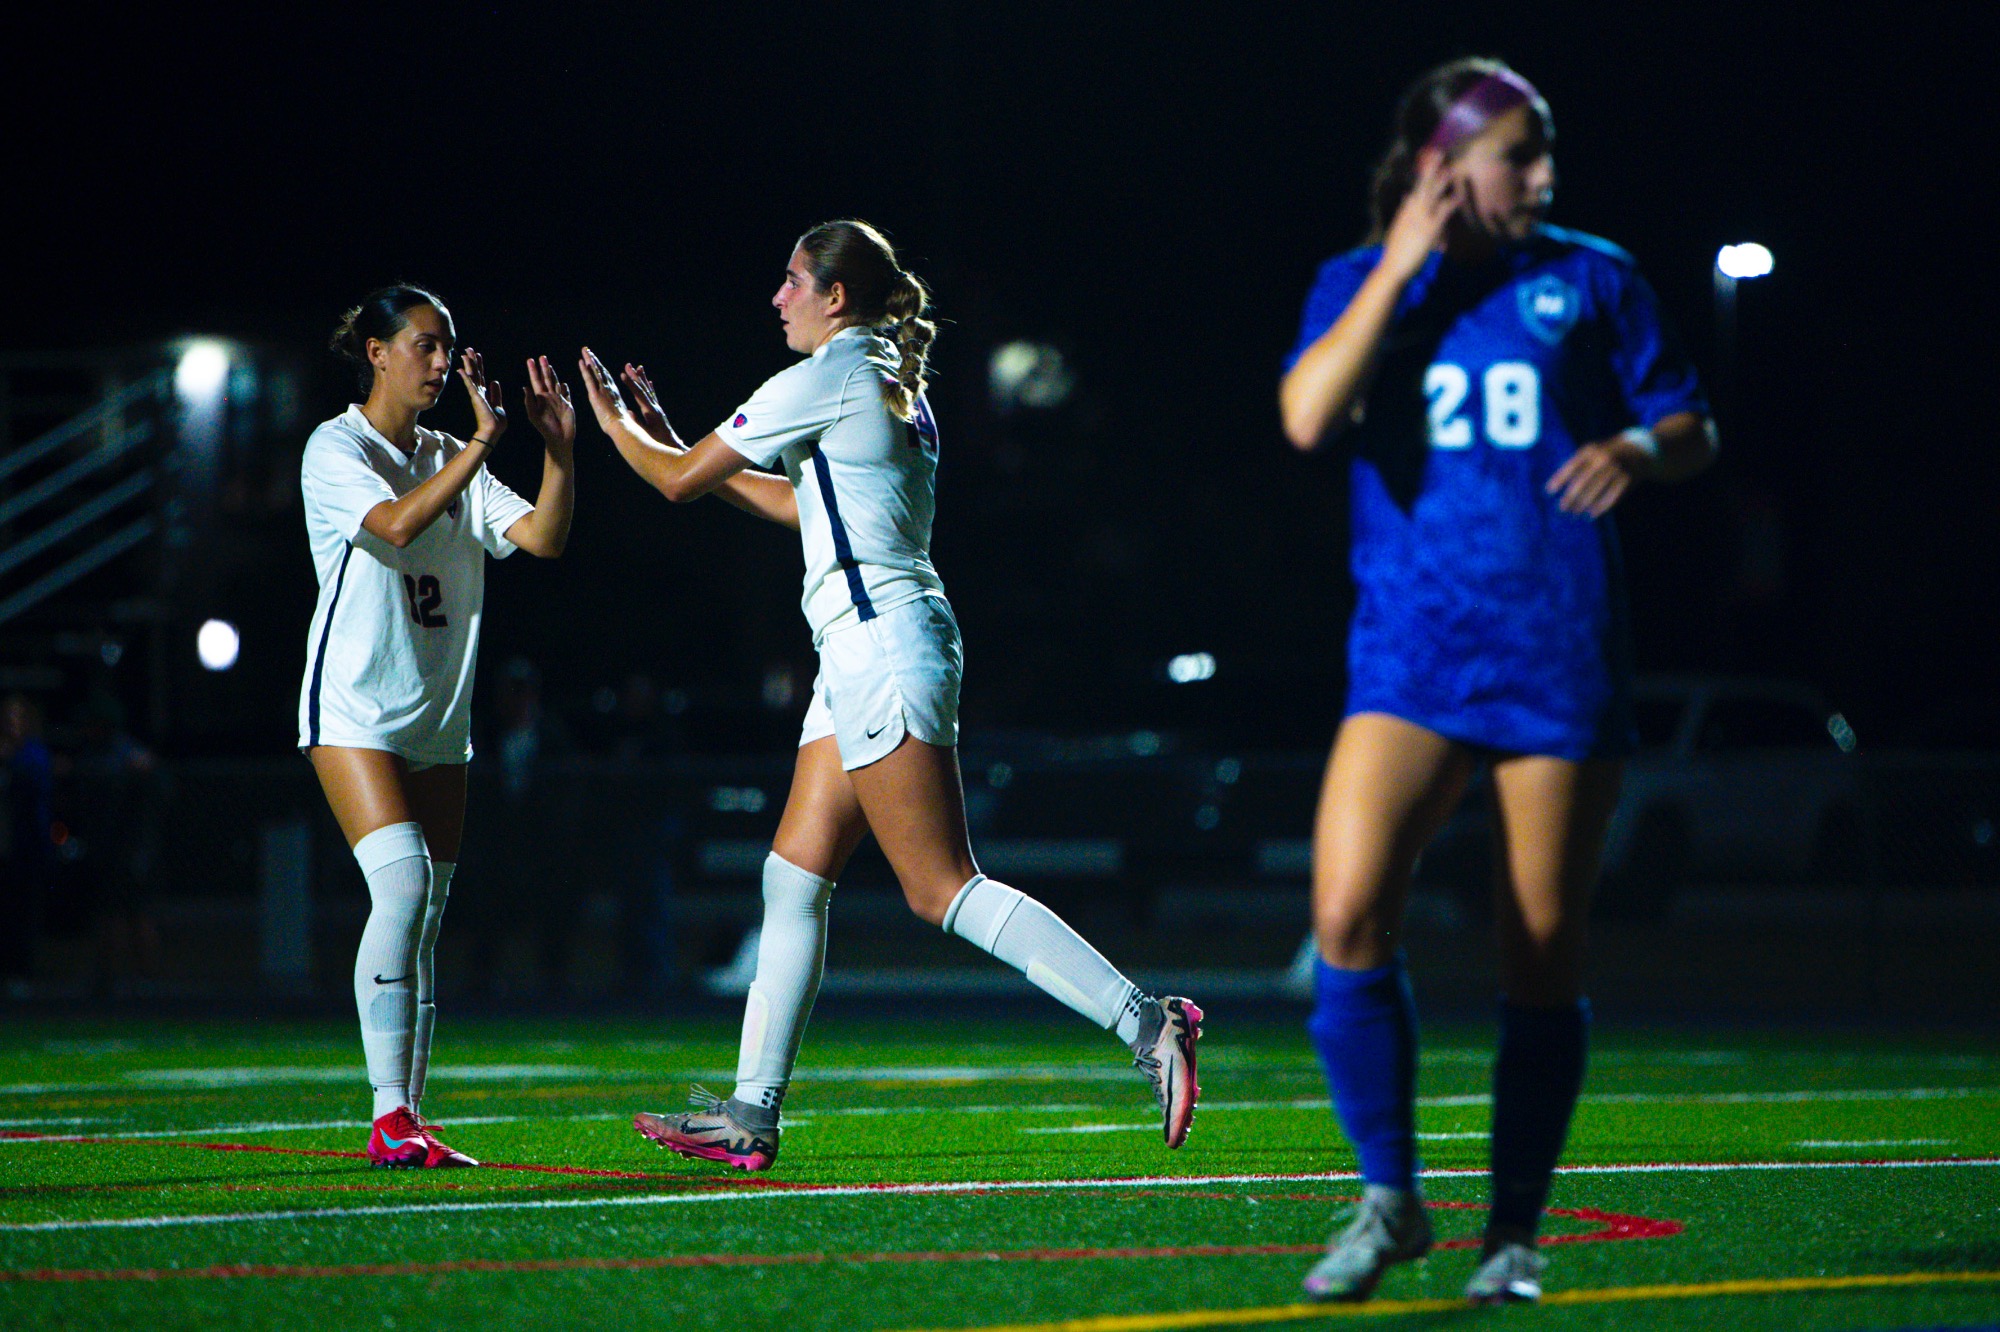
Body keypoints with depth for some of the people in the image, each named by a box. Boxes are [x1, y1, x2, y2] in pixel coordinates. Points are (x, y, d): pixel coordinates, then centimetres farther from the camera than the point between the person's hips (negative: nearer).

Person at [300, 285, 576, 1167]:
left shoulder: (451, 462, 15)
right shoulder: (336, 449, -4)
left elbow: (542, 537, 4)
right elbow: (396, 522, -23)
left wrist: (559, 449, -10)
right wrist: (482, 443, -26)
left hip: (437, 721, 7)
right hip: (353, 708, -7)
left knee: (424, 922, 3)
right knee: (402, 883, -21)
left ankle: (407, 1124, 5)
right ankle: (390, 1119, -22)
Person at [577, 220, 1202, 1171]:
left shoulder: (821, 383, -9)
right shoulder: (892, 386, 19)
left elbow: (677, 481, -2)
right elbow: (799, 502, 32)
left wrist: (613, 421, 18)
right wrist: (665, 435, 36)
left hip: (881, 643, -10)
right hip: (863, 655, 10)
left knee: (944, 889, -13)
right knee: (793, 876, 10)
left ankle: (1145, 1024, -20)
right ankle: (750, 1113, 12)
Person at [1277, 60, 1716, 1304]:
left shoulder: (1590, 279, 8)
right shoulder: (1362, 282, 7)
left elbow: (1692, 428, 11)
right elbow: (1308, 417, -11)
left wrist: (1642, 448, -12)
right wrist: (1402, 267, -12)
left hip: (1562, 662, 0)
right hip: (1412, 652, 0)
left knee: (1543, 956, 1)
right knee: (1349, 911, -17)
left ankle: (1515, 1230, 15)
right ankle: (1390, 1197, -1)